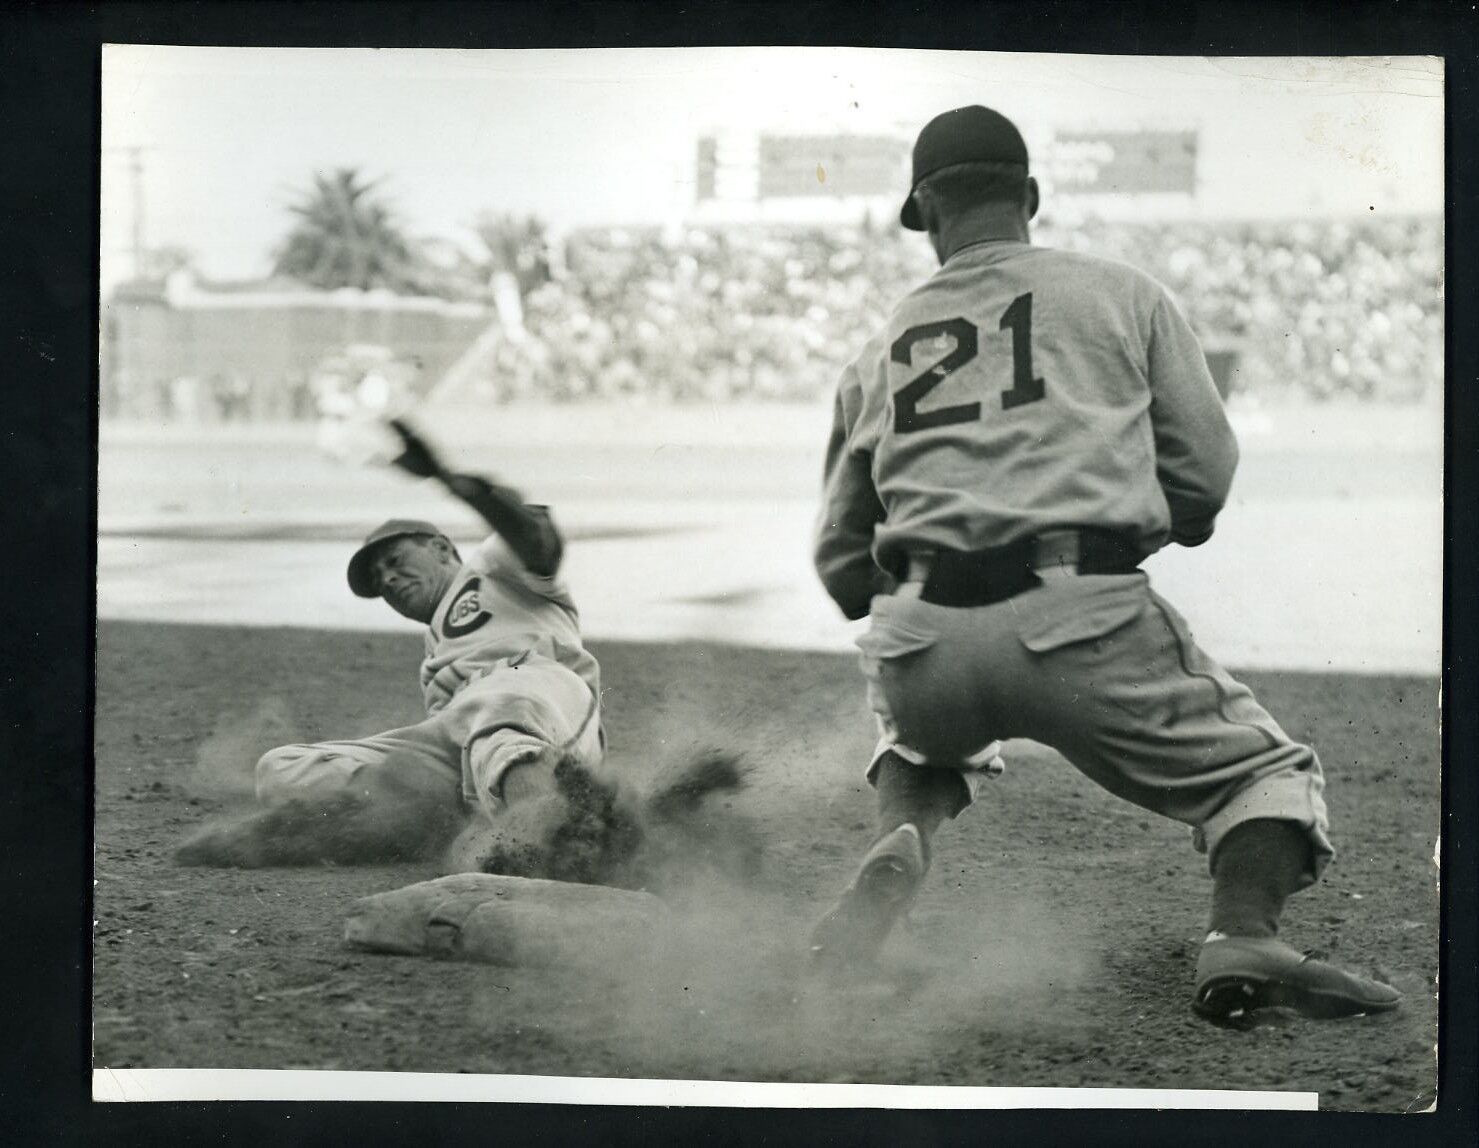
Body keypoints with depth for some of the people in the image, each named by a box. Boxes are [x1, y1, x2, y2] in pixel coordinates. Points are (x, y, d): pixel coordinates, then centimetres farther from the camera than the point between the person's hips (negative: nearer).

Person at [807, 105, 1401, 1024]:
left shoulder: (880, 352, 21)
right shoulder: (1124, 294, 15)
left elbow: (842, 562, 22)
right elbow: (1205, 474, 11)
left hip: (919, 642, 3)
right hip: (1085, 624, -3)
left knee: (930, 741, 37)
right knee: (1267, 770, 14)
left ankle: (895, 856, 6)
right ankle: (1245, 935, -16)